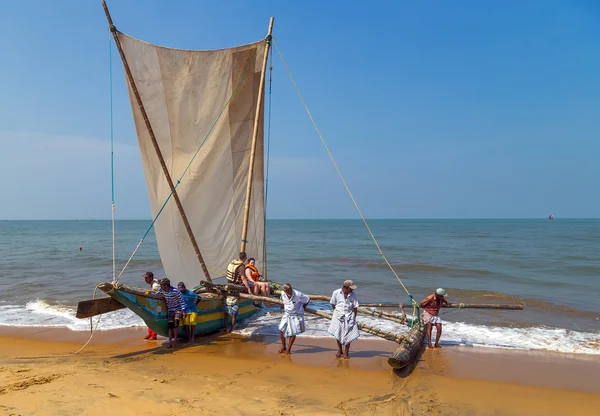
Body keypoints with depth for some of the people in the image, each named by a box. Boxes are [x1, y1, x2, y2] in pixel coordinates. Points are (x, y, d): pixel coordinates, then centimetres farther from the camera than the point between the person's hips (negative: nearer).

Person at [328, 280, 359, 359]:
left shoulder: (353, 295, -9)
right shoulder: (336, 293, -10)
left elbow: (355, 307, -3)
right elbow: (333, 304, 4)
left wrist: (354, 318, -6)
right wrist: (337, 312, 4)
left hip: (349, 317, 0)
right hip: (339, 316, 0)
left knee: (348, 335, 2)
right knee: (338, 334, 9)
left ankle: (346, 352, 19)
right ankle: (340, 350, 30)